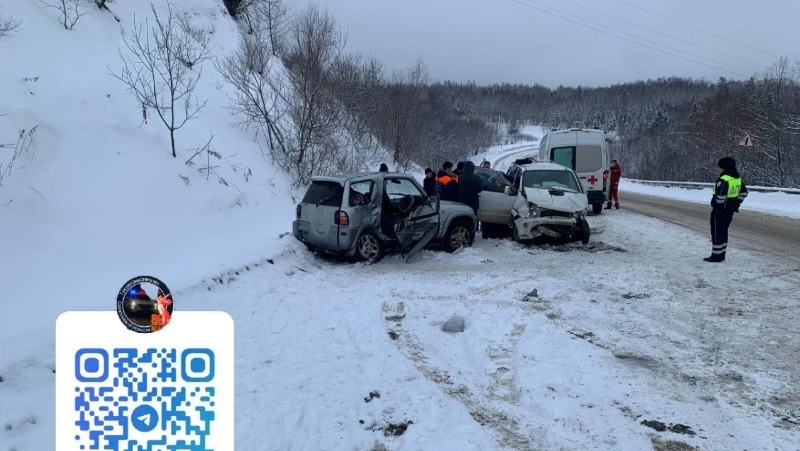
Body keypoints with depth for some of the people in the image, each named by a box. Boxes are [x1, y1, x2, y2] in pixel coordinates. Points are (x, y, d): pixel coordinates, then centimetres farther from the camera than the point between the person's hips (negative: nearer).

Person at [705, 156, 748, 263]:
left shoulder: (723, 180, -22)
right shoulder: (738, 179, 8)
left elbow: (720, 197, -27)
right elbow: (744, 193, 18)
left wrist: (716, 208, -16)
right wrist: (736, 205, 20)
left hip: (719, 211, -9)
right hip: (730, 210, 9)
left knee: (717, 233, 1)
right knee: (724, 232, 18)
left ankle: (716, 256, 6)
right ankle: (721, 255, 25)